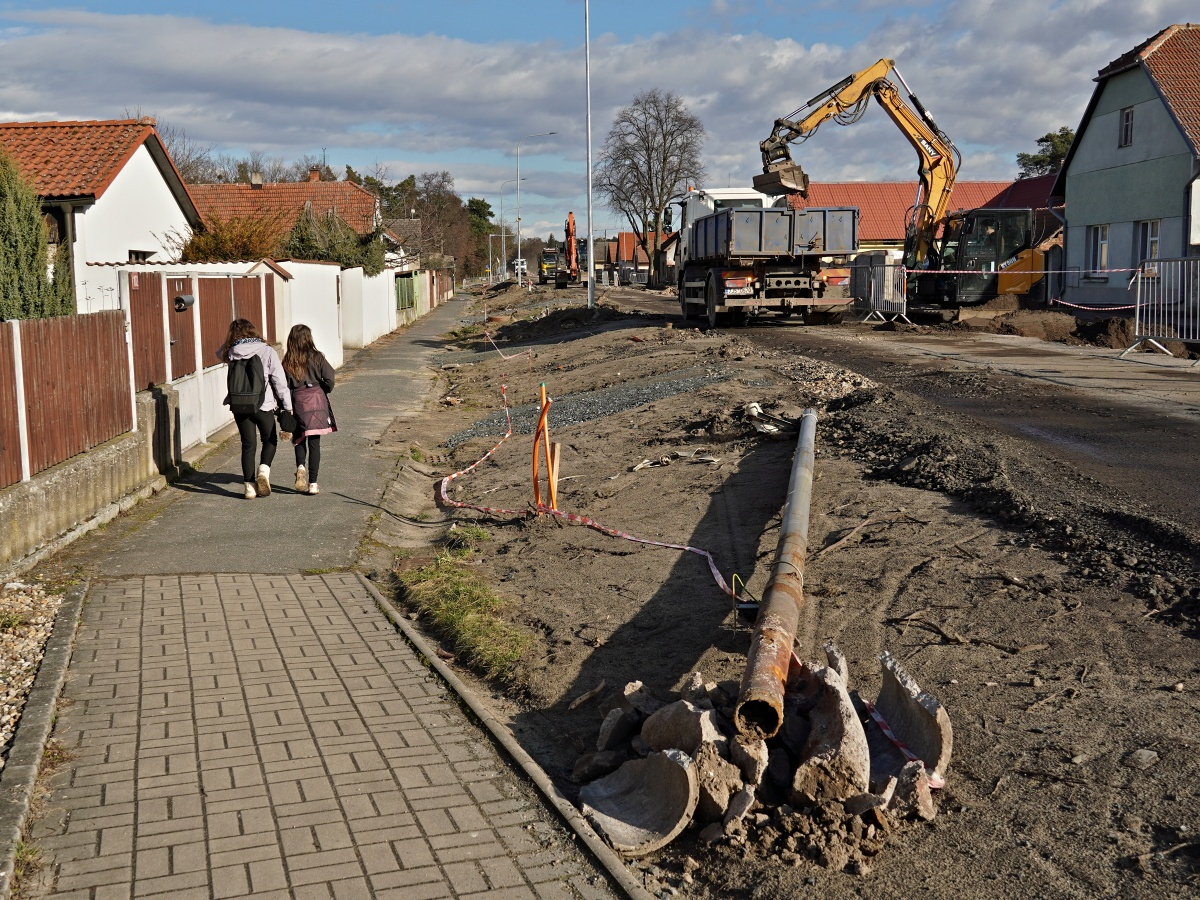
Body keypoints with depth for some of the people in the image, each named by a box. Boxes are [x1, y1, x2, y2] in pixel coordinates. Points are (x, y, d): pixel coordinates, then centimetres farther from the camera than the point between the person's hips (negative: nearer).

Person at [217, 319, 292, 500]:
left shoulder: (232, 353, -1)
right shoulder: (267, 351, -7)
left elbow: (220, 353, 25)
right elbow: (279, 381, -7)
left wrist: (231, 340, 11)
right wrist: (287, 405, -2)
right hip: (263, 404, -2)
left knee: (248, 444, 10)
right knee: (270, 439, 18)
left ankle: (250, 486, 11)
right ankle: (264, 469, -5)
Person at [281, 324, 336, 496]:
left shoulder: (288, 362, 0)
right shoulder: (316, 357, -4)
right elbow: (329, 378, -10)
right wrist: (324, 390, 11)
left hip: (298, 402, 1)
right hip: (316, 400, -1)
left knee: (299, 439, 18)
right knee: (314, 442, 2)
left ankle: (300, 466, -11)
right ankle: (313, 483, 1)